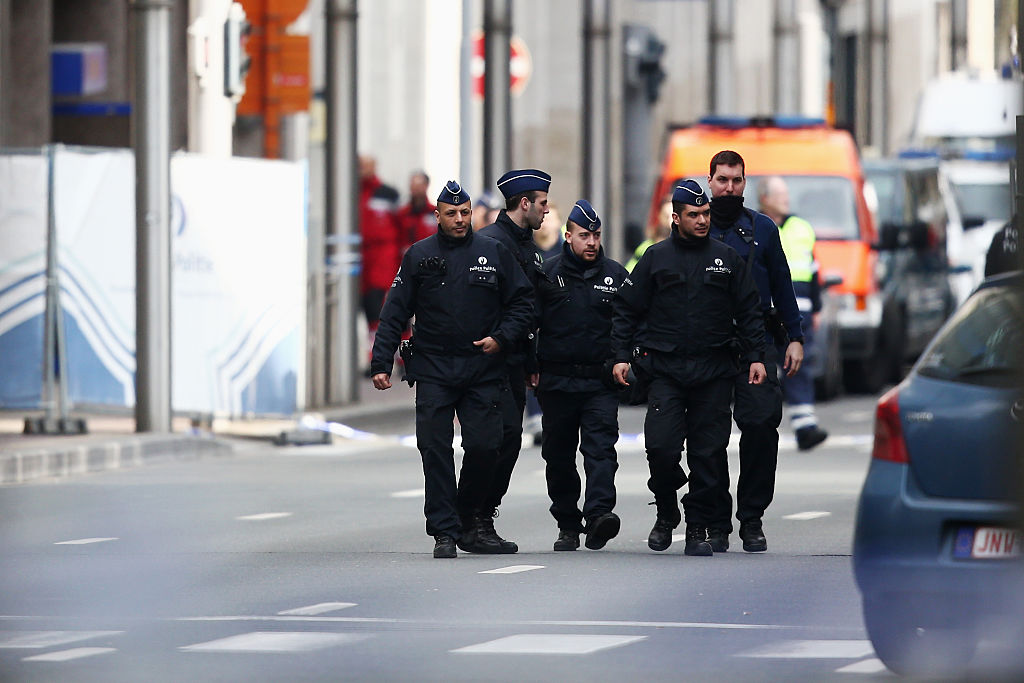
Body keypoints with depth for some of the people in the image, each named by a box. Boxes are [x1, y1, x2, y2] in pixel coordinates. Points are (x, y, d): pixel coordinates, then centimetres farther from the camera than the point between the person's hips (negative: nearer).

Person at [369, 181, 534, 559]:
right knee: (436, 450, -6)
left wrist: (501, 338, -5)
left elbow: (522, 302, 11)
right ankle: (445, 531, -3)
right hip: (434, 369, 0)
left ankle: (471, 518, 17)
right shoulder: (419, 256, 6)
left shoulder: (494, 253, 7)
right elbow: (395, 312, 5)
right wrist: (381, 364, -1)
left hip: (482, 368, 0)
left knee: (485, 446, -5)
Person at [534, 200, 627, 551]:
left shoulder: (615, 275, 8)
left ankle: (599, 514, -26)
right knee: (559, 455, 6)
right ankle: (567, 525, 15)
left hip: (600, 381, -1)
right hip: (556, 382, 1)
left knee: (601, 448, -15)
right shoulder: (547, 273, 4)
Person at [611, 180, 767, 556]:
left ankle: (698, 527, 8)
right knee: (661, 446, -11)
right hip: (665, 370, -1)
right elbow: (625, 309, 10)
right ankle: (666, 512, 13)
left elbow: (749, 311, 12)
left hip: (714, 372, 1)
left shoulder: (726, 257, 8)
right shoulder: (656, 258, 6)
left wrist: (756, 357, 4)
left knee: (709, 452, -1)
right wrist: (621, 355, 1)